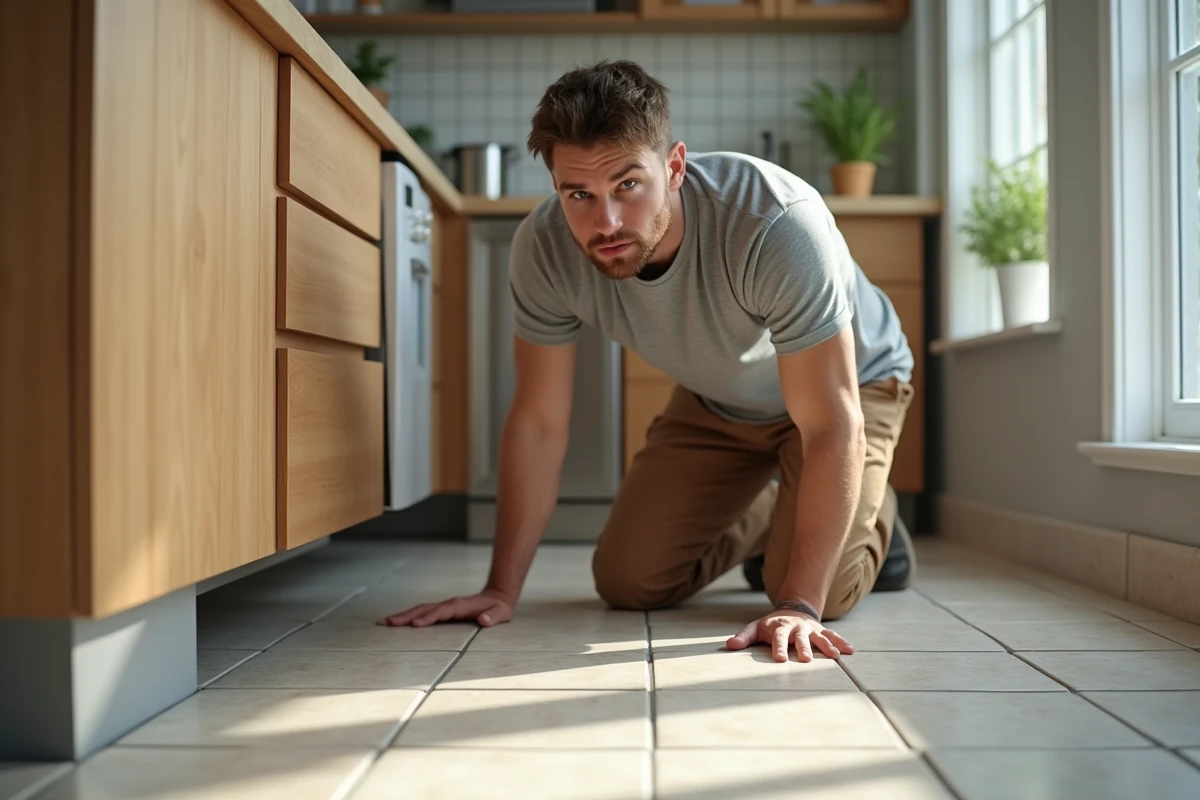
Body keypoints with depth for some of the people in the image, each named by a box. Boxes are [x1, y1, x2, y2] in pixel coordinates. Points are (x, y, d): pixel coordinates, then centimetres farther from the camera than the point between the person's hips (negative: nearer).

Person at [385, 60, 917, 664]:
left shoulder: (778, 223, -40)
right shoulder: (544, 247, -28)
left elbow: (832, 426, -37)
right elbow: (538, 423, -18)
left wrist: (799, 606, -41)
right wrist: (502, 589, -18)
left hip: (850, 377, -4)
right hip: (716, 400, 4)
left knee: (825, 591, -21)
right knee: (626, 580, -1)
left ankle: (873, 518, 17)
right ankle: (762, 520, 28)